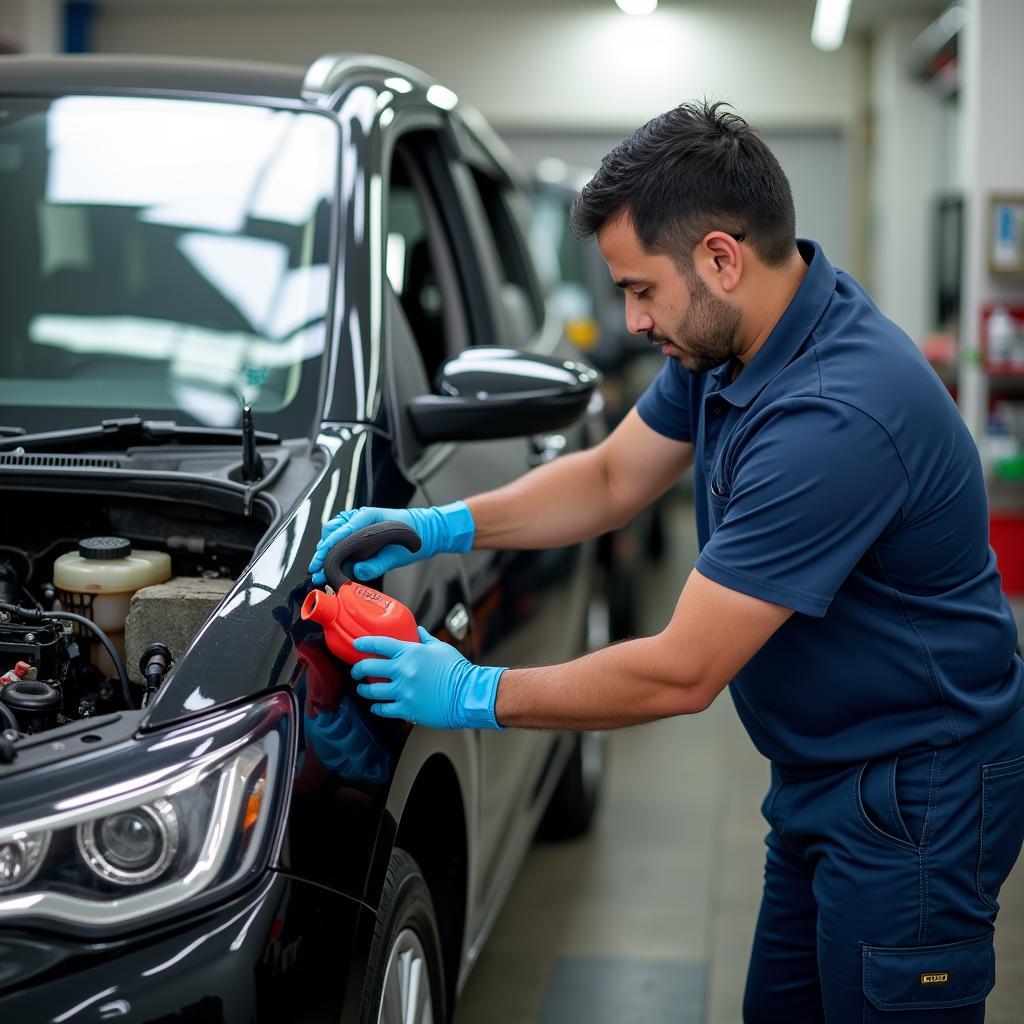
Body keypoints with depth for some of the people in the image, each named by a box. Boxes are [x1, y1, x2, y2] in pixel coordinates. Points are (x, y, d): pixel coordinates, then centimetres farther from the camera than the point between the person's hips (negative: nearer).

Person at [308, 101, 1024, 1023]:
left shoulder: (835, 418, -33)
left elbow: (682, 675, -29)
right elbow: (611, 480, 11)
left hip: (914, 798, -9)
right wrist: (440, 527, -3)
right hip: (822, 775, 9)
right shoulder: (725, 342, -3)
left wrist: (478, 694, -18)